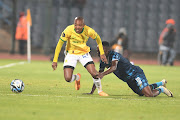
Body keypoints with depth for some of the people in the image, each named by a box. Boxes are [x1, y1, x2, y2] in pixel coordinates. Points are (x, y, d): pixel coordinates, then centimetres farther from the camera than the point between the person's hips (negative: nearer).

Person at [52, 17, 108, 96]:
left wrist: (102, 53, 0)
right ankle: (77, 78, 24)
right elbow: (60, 44, -17)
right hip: (71, 53, -1)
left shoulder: (89, 31, -20)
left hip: (84, 53, 1)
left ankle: (100, 90, 15)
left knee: (94, 74, -14)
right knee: (68, 78, -14)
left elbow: (97, 38, 1)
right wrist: (55, 60, -18)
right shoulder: (68, 30, -25)